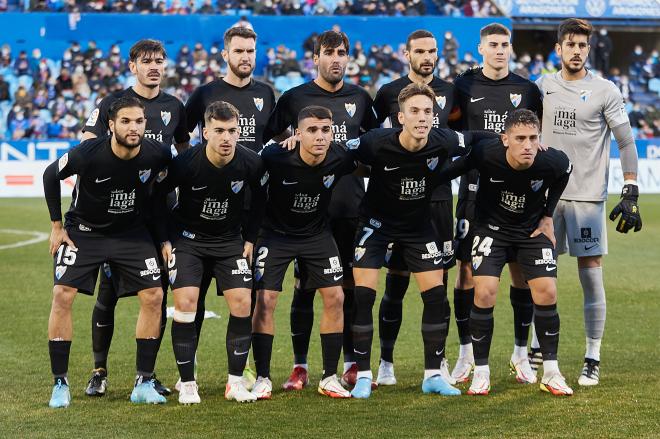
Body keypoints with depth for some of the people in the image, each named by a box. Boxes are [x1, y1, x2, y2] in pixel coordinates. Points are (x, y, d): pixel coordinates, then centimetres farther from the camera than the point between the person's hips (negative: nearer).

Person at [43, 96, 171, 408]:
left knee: (153, 296, -9)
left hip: (132, 232, 2)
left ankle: (144, 383, 2)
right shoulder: (88, 154, -25)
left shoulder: (156, 155, -18)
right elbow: (51, 176, -6)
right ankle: (60, 384, -5)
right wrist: (57, 225, -5)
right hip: (83, 230, -2)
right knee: (62, 294, -16)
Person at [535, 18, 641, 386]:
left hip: (587, 197, -3)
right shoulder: (542, 87, 8)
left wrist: (631, 194, -9)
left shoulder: (605, 91, -3)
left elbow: (627, 144, -2)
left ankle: (593, 359, 5)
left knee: (591, 277, -2)